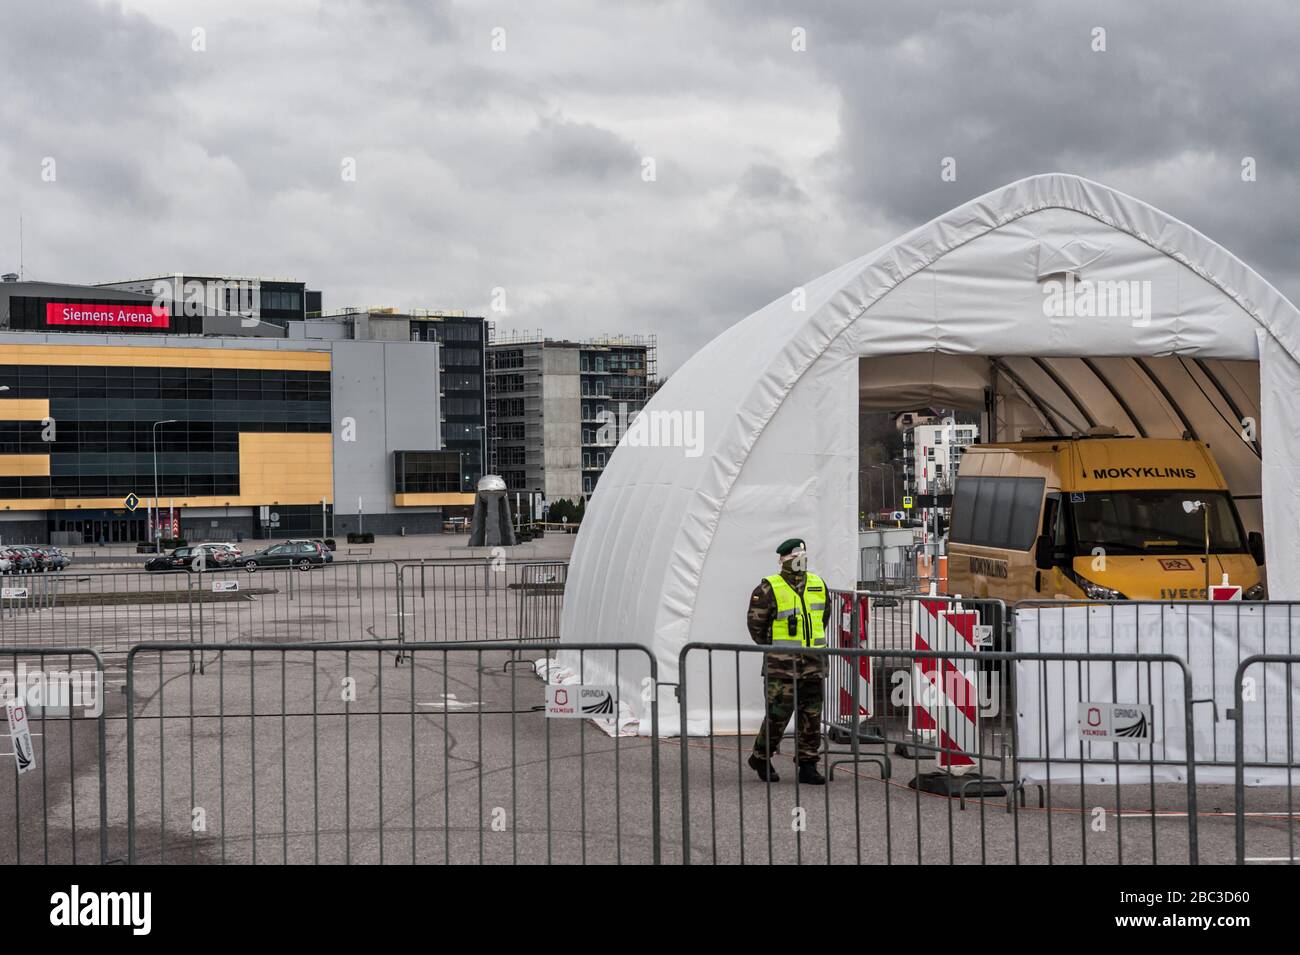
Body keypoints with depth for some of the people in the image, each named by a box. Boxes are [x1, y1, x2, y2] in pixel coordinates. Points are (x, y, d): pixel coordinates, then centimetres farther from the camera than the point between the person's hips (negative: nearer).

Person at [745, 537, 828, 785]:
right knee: (778, 713, -4)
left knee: (811, 715, 5)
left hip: (813, 662, 5)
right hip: (782, 664, -5)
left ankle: (808, 766, 12)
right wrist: (771, 649, 4)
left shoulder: (818, 585, 10)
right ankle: (761, 758, 15)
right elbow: (755, 622, -2)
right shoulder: (769, 588, -8)